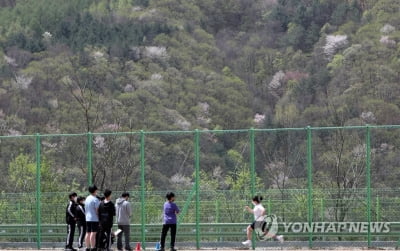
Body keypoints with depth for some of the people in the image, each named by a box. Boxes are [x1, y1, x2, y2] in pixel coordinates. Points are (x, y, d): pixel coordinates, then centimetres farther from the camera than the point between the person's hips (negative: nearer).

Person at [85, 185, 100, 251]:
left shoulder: (87, 199, 13)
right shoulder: (95, 199, -12)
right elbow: (97, 210, -14)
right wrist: (99, 218, -5)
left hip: (87, 219, 8)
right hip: (94, 219, -8)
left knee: (88, 233, 8)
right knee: (93, 233, -9)